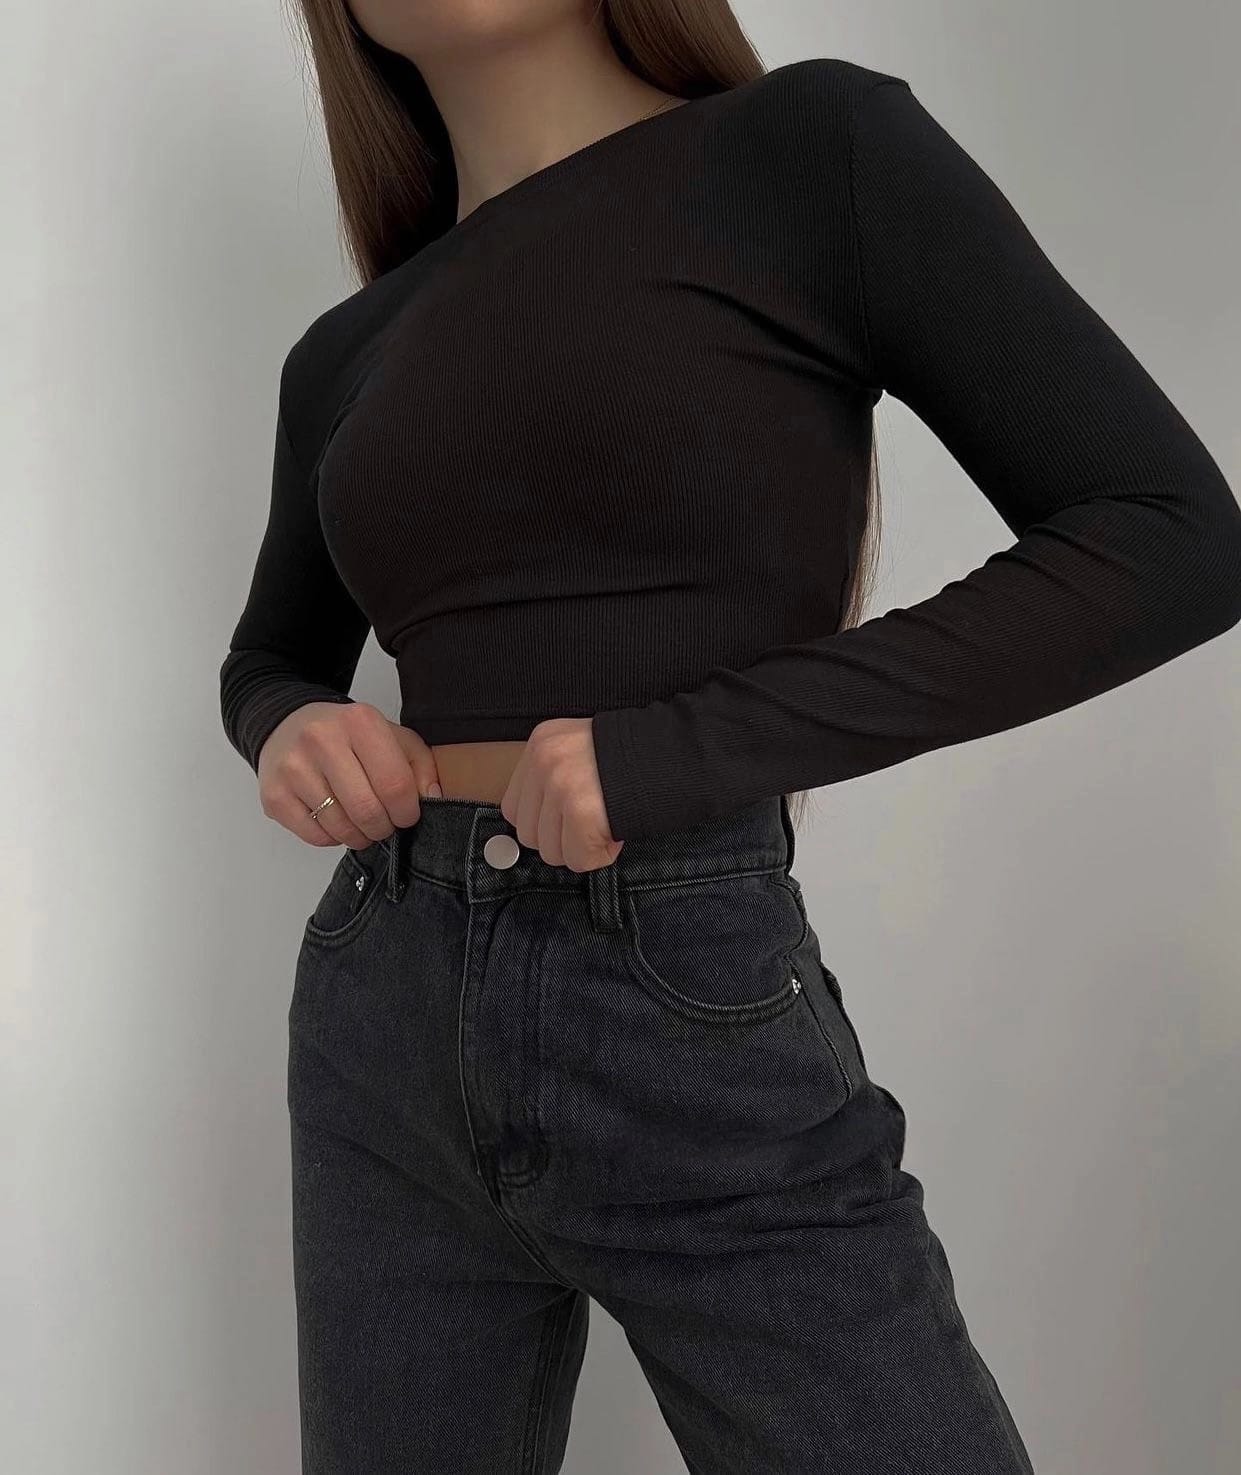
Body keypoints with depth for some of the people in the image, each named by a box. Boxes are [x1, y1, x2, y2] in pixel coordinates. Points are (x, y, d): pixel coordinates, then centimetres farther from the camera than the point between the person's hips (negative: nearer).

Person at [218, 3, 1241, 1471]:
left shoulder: (816, 144, -4)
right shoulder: (346, 354, 10)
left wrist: (687, 748, -17)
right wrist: (291, 729, 0)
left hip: (707, 1032, -4)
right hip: (381, 1020, 5)